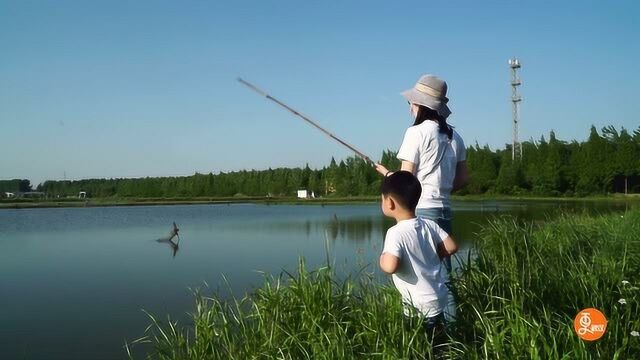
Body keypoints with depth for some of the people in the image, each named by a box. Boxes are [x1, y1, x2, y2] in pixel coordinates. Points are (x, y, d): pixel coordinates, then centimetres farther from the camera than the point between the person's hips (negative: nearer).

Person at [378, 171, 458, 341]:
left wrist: (382, 259, -12)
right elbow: (451, 247, 1)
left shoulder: (396, 232, -23)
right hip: (439, 297, 8)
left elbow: (390, 266, -34)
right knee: (436, 334, 24)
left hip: (421, 307, -7)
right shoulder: (429, 224, -3)